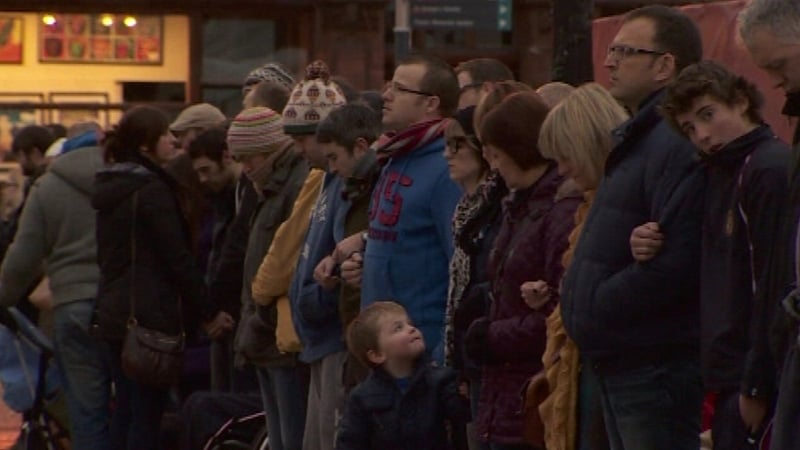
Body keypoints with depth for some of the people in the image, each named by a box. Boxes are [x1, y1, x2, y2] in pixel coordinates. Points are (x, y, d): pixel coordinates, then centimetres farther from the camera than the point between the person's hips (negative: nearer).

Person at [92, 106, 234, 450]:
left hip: (113, 314, 9)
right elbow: (178, 259, -15)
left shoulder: (110, 186, 12)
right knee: (147, 412, -5)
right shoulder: (152, 189, -15)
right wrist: (209, 313, -7)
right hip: (151, 315, -9)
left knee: (126, 409, 14)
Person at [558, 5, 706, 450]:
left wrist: (593, 307, -16)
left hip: (656, 367, -11)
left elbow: (675, 264, -25)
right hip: (620, 364, 11)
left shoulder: (679, 145, -18)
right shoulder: (636, 139, 19)